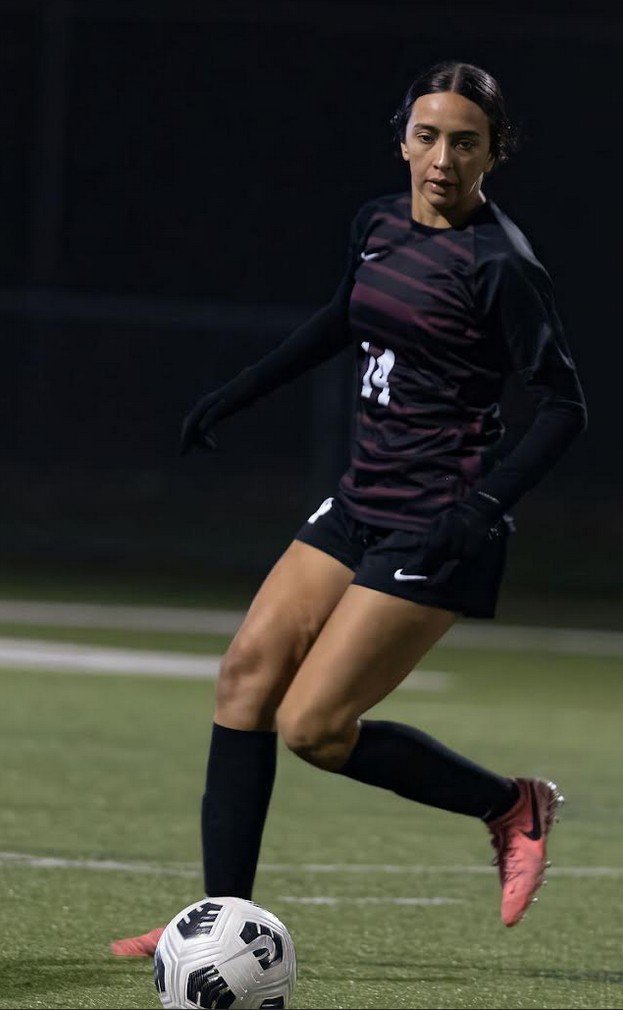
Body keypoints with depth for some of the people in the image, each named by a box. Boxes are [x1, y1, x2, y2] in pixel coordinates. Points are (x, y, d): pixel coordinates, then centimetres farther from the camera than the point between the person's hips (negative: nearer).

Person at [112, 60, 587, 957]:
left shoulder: (498, 263, -15)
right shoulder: (378, 226, 7)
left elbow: (564, 405, -13)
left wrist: (487, 504, -24)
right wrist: (234, 396, 30)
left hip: (437, 532, -8)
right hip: (361, 508, 8)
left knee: (312, 727, -10)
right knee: (247, 673, -1)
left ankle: (513, 807, 8)